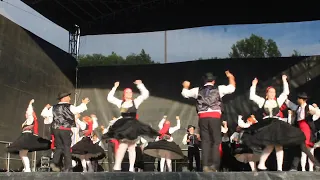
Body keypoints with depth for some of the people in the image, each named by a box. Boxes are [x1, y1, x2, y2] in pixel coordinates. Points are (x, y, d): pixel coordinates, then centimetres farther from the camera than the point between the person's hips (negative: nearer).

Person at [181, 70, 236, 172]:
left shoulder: (198, 90, 15)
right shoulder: (218, 89, 10)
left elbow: (185, 93, 25)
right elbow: (232, 88, 17)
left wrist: (186, 86, 47)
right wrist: (231, 77, 35)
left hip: (203, 117, 2)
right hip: (215, 117, -2)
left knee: (205, 141, 5)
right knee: (216, 141, 1)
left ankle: (206, 165, -2)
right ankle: (214, 165, -9)